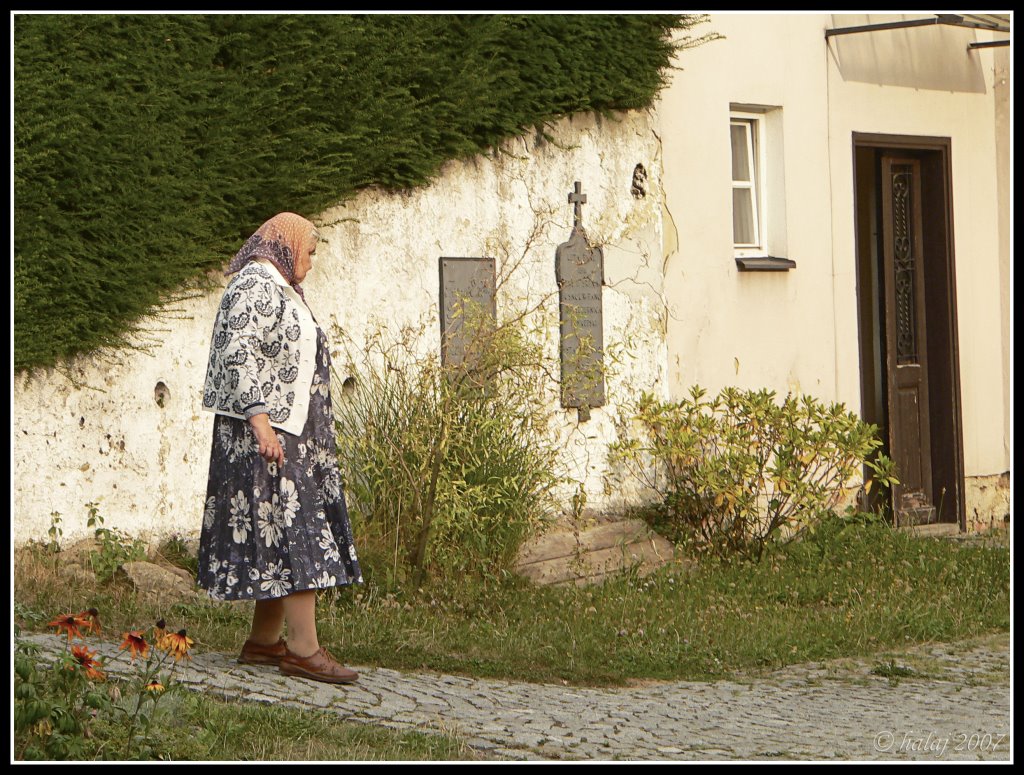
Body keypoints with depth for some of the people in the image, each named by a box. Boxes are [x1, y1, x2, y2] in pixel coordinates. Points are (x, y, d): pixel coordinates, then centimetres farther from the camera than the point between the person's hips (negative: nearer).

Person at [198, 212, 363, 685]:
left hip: (290, 432, 11)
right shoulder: (256, 286, -11)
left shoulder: (280, 290, 22)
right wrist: (259, 421, -26)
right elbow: (237, 352, -21)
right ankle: (303, 648, -15)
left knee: (282, 535, 9)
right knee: (293, 529, -13)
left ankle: (264, 641, 13)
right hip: (266, 431, -11)